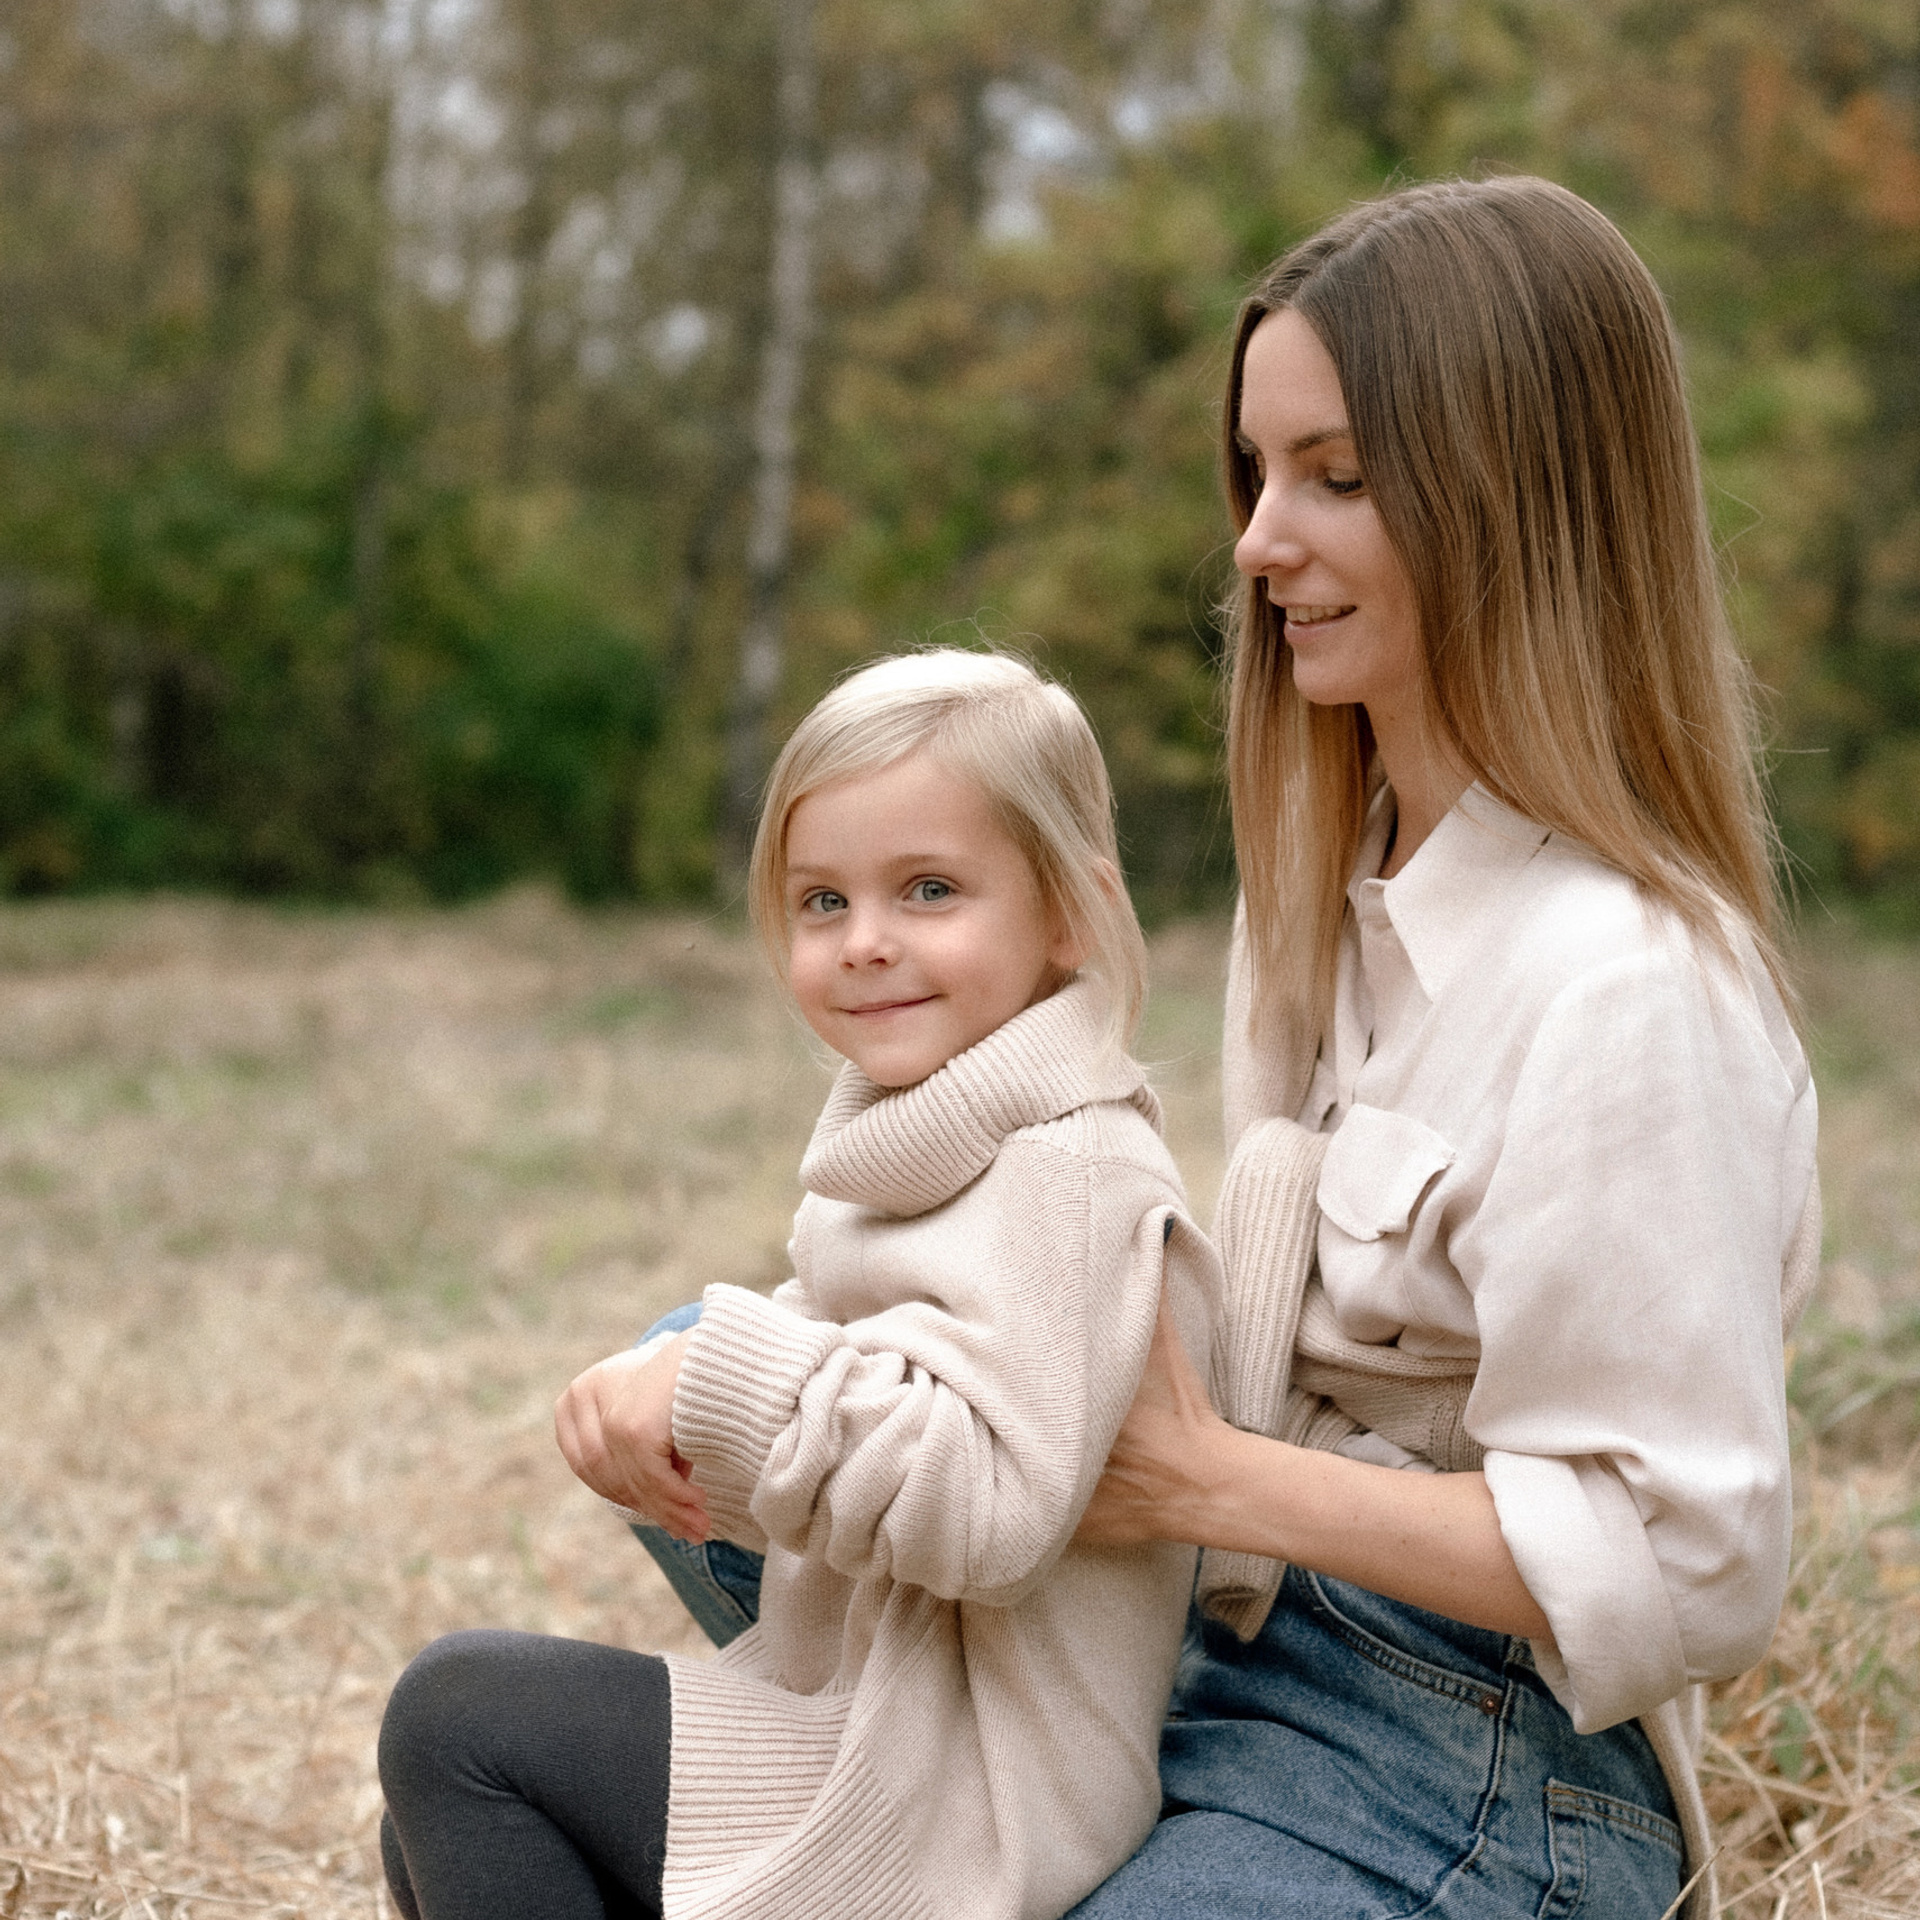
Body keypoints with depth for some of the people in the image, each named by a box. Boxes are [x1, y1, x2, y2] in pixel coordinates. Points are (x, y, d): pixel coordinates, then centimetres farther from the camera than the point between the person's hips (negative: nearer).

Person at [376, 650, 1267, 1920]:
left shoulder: (1067, 1174, -20)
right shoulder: (914, 1147, 12)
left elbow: (995, 1508, -30)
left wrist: (732, 1376, -26)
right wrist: (651, 1392, -6)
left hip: (973, 1810, -10)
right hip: (862, 1710, 10)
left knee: (456, 1712, -9)